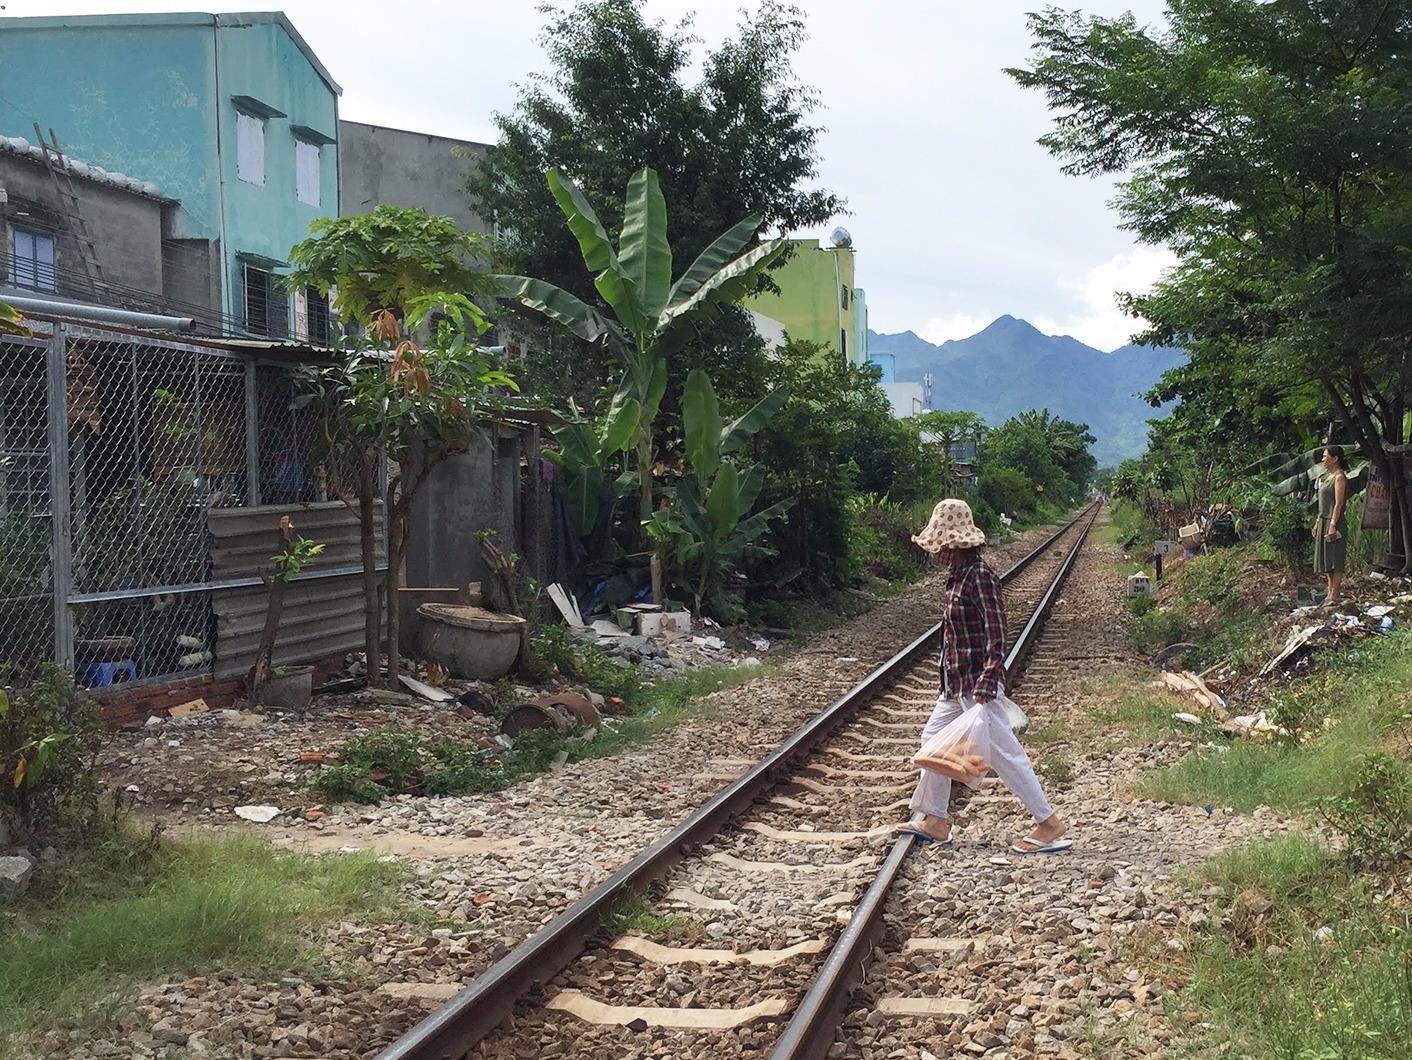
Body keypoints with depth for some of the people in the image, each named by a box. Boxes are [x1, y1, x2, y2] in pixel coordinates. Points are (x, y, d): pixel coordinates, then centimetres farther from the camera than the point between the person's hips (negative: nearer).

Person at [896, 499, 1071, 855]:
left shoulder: (980, 576, -19)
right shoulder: (958, 575, 9)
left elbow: (996, 634, -23)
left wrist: (985, 688, -28)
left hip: (976, 684, -10)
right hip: (956, 684, 10)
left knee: (1003, 753, -5)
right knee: (933, 739, 16)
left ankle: (1050, 825, 4)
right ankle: (934, 820, 26)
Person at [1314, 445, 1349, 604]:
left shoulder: (1339, 477, -12)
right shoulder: (1327, 477, 15)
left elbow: (1338, 504, -17)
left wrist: (1333, 525, -22)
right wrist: (1318, 523, 19)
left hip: (1335, 522, -10)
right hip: (1324, 521, 10)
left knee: (1335, 560, -6)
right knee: (1326, 560, 11)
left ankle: (1334, 596, -5)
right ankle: (1330, 593, 15)